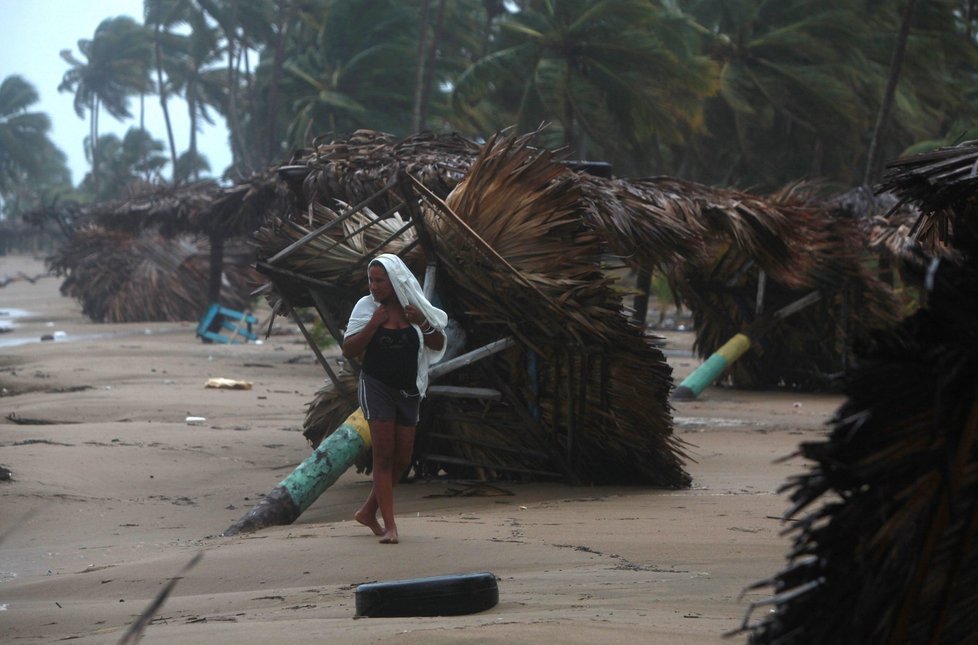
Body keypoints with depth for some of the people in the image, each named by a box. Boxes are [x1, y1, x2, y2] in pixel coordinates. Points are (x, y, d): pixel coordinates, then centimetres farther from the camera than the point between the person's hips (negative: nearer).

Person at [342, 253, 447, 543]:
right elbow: (349, 350, -7)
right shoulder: (366, 307, -4)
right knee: (383, 454, -10)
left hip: (407, 390, 4)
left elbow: (439, 346, 5)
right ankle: (389, 525, -11)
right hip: (377, 386, -4)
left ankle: (368, 511, 24)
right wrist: (373, 324, -18)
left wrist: (424, 324, -12)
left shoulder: (414, 307, 2)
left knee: (402, 459, 6)